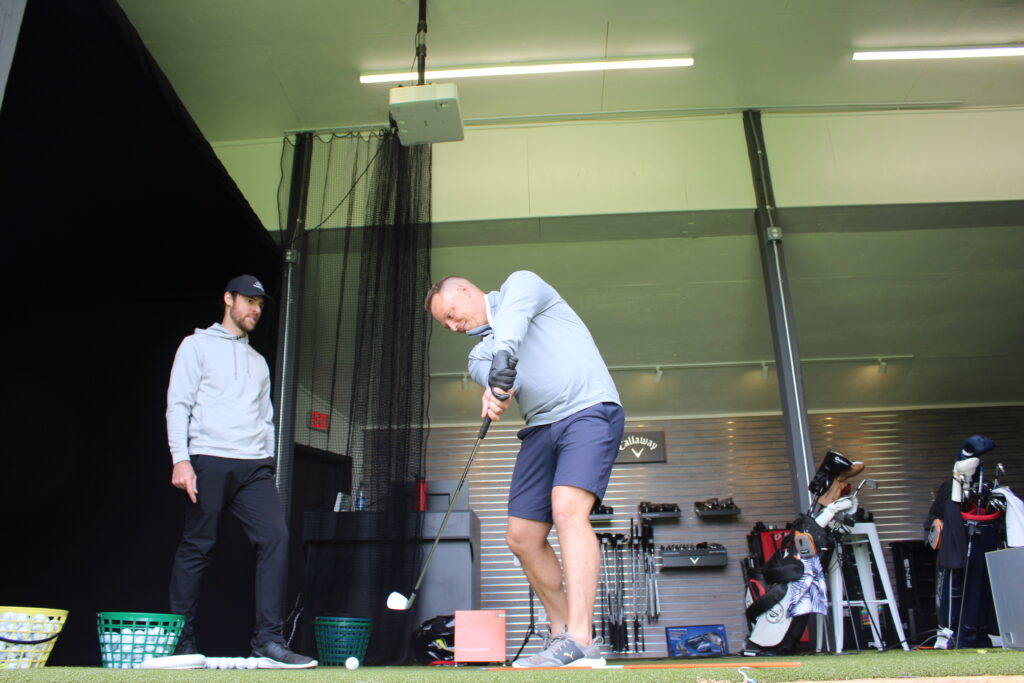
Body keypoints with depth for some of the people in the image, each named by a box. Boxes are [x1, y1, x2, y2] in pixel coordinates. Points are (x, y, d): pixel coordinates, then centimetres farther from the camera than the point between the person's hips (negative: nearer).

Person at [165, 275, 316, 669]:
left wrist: (267, 465, 14)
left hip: (254, 466, 5)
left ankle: (268, 640, -9)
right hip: (208, 460, -4)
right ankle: (181, 643, 12)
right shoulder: (197, 345, 9)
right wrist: (180, 459, -12)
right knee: (196, 547, -2)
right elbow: (178, 404, -1)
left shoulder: (258, 362, 25)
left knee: (275, 537, -11)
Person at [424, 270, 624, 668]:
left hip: (588, 410, -7)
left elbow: (512, 320, -17)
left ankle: (580, 641, -25)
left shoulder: (520, 283, 7)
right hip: (541, 428, 7)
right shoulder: (479, 355, 20)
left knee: (568, 510, -25)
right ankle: (562, 635, 17)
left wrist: (502, 366, -36)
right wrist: (495, 389, -29)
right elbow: (491, 375, -5)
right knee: (522, 538, 2)